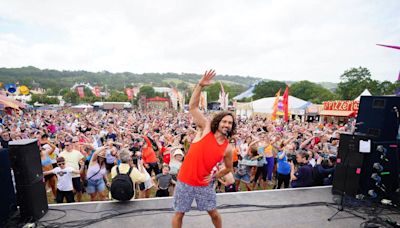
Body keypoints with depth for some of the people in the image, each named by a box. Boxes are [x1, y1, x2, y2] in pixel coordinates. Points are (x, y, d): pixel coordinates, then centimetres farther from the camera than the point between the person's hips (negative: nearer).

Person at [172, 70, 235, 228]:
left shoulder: (228, 148, -4)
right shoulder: (206, 128, -10)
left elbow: (229, 168, 13)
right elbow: (193, 107, -18)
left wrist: (214, 176, -2)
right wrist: (200, 85, -29)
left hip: (205, 184, 2)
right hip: (185, 181, -2)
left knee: (213, 213, 16)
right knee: (179, 214, 11)